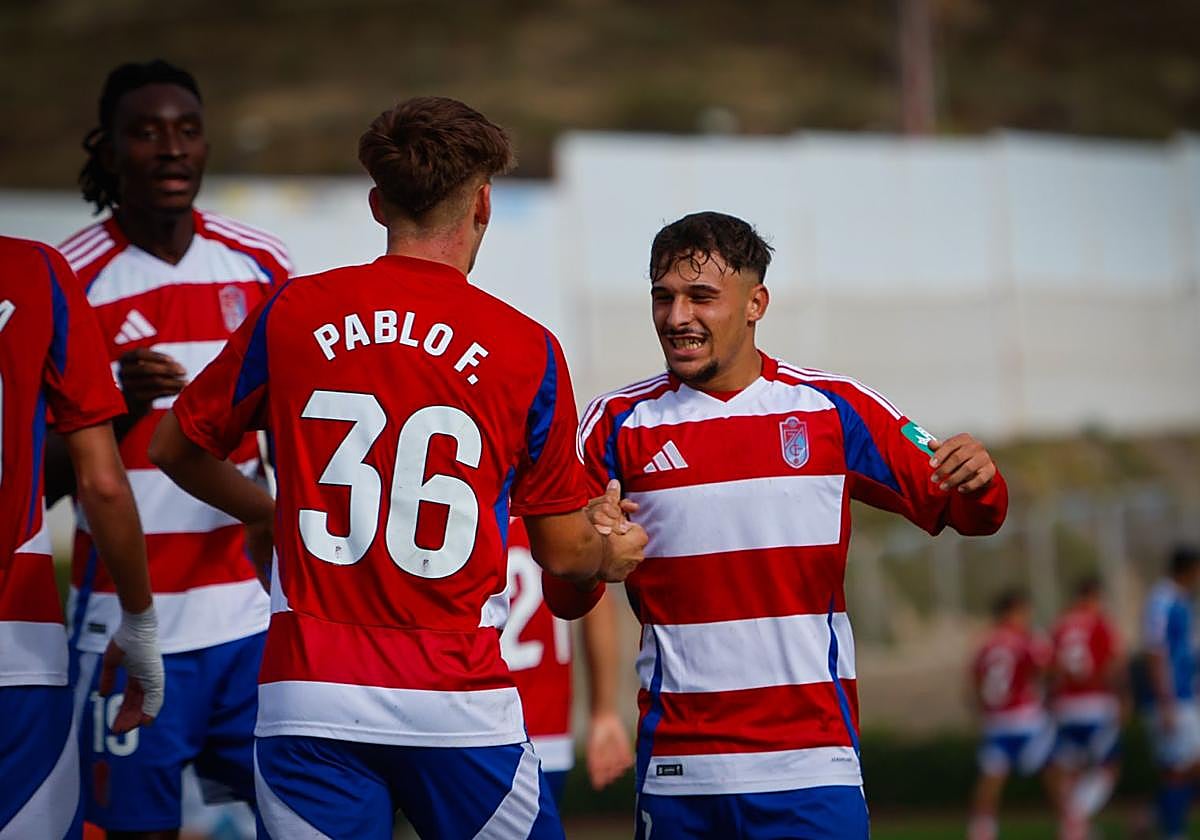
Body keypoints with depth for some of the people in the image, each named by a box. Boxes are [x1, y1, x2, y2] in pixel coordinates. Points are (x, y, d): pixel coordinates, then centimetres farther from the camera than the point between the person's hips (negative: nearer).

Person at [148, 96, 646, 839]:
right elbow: (563, 553, 7)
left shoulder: (291, 316, 3)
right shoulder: (527, 351, -1)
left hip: (307, 689, 2)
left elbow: (176, 447, 17)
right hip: (455, 700, -1)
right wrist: (614, 554, 31)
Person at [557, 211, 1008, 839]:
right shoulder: (617, 424, 4)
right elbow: (567, 602, 5)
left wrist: (979, 482, -13)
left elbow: (964, 515, 10)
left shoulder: (833, 409, 5)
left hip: (813, 763, 0)